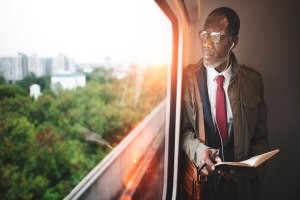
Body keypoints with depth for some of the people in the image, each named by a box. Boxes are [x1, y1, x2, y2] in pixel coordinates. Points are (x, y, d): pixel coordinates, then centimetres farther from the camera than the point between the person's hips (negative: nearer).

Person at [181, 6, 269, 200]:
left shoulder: (253, 79, -4)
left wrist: (254, 170, -15)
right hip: (199, 179, -1)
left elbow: (261, 136, 1)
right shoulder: (186, 77, -9)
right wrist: (198, 150, -23)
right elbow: (182, 129, -5)